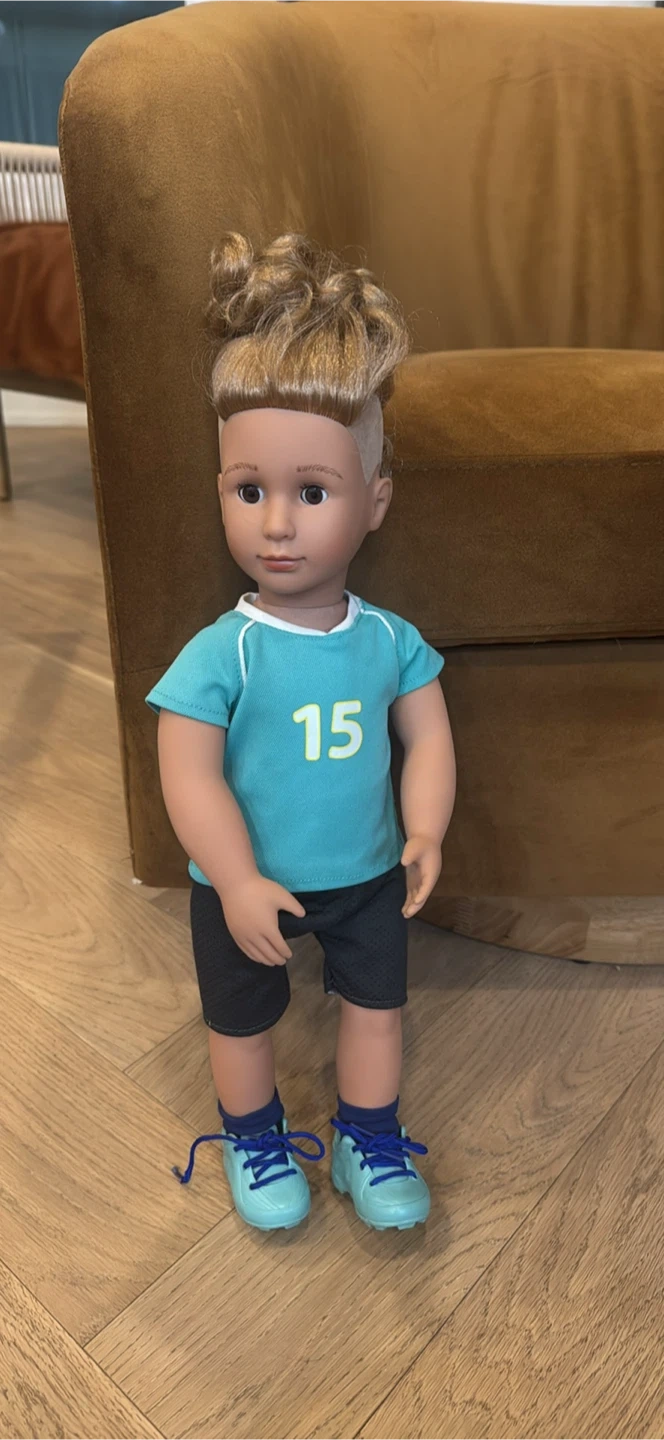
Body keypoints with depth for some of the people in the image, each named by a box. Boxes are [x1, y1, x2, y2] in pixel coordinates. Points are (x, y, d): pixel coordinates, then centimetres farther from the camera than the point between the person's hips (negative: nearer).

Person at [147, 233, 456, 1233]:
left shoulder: (390, 641, -13)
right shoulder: (221, 654, -24)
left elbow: (428, 736, -7)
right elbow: (190, 779, -24)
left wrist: (425, 833, -21)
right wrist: (240, 884, -28)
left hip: (368, 875, 3)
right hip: (245, 887, -2)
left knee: (377, 1000, 19)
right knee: (242, 1017, 19)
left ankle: (370, 1137, 46)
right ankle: (253, 1136, 49)